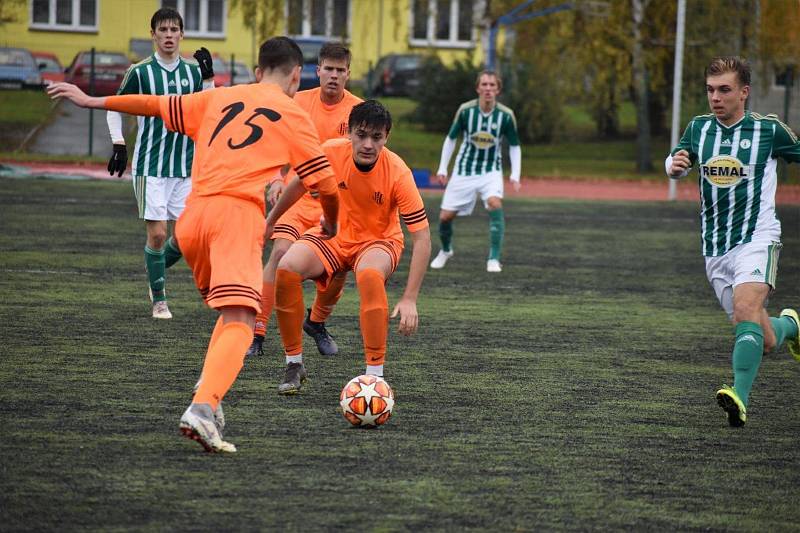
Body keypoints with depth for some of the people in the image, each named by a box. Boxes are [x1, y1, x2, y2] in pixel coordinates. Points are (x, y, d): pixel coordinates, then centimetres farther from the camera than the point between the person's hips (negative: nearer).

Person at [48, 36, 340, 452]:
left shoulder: (219, 98, 22)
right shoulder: (293, 115, 10)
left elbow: (158, 105, 27)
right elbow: (325, 184, 9)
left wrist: (92, 101, 38)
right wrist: (331, 225, 29)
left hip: (193, 215, 6)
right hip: (239, 214, -6)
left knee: (233, 312, 24)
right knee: (239, 322, -15)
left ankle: (209, 391, 9)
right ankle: (203, 408, -35)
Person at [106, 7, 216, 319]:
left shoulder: (193, 71, 5)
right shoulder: (140, 71, -4)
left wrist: (208, 77, -10)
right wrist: (119, 145, -3)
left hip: (186, 166, 3)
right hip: (150, 165, -3)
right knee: (157, 233, -6)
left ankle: (157, 272, 28)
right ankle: (159, 301, 7)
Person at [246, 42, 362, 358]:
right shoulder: (298, 102, 1)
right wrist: (277, 180, -6)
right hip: (298, 193, 0)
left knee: (340, 266, -10)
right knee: (281, 252, -20)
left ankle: (317, 322, 23)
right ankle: (256, 333, -15)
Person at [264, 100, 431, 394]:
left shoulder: (398, 173, -26)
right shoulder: (331, 152, -19)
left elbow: (422, 238, -23)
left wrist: (409, 299, -29)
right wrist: (271, 220, 17)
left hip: (378, 240, -3)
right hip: (332, 234, 3)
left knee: (370, 275, -38)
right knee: (285, 270, -25)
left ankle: (375, 374, -28)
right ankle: (294, 364, -7)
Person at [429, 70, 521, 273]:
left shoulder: (506, 115, -12)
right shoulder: (465, 110, -13)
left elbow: (514, 146, 0)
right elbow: (451, 138, 2)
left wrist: (515, 176, -9)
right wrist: (442, 168, 0)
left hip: (491, 170, -1)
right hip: (464, 170, 1)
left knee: (495, 203, -30)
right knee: (445, 216, -1)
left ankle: (494, 259, -23)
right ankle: (446, 250, 33)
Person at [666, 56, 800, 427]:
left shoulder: (769, 129, -4)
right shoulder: (699, 128, 7)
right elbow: (677, 164, 19)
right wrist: (675, 165, -4)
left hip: (756, 239, -4)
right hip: (714, 247, 4)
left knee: (746, 309, -30)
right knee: (764, 342, 5)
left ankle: (740, 399, -39)